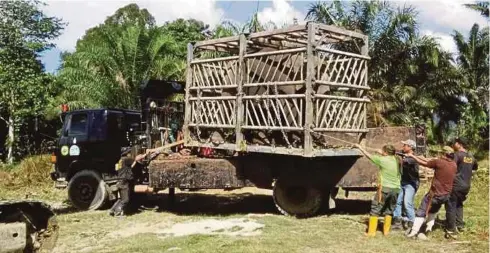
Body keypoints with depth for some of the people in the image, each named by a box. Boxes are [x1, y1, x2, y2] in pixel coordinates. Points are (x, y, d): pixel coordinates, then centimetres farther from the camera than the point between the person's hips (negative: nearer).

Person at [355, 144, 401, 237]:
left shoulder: (382, 160, -7)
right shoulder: (396, 160, 6)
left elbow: (368, 155, 4)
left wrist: (360, 147, 17)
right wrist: (382, 153, 32)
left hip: (384, 188, -5)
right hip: (396, 189, 5)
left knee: (375, 209, 4)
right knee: (389, 210, 18)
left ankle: (371, 231, 2)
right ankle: (386, 231, 20)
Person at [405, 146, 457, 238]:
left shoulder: (439, 162, -16)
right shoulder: (454, 165, 1)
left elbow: (424, 163, -5)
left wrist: (412, 156, 6)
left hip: (435, 194, -6)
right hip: (447, 195, 6)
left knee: (421, 211, 2)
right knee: (433, 210, 30)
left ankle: (414, 230, -4)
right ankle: (429, 227, 24)